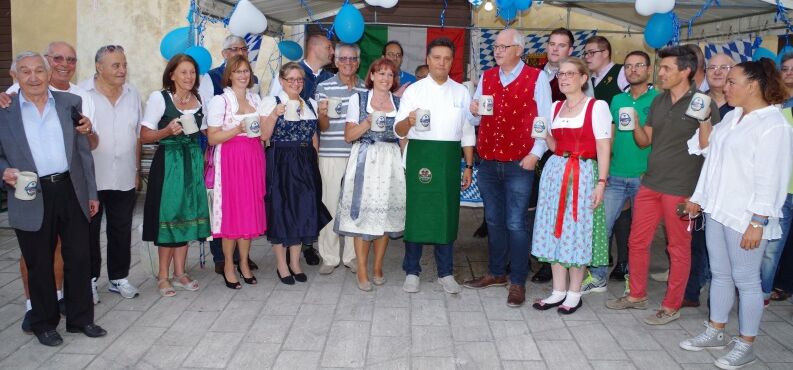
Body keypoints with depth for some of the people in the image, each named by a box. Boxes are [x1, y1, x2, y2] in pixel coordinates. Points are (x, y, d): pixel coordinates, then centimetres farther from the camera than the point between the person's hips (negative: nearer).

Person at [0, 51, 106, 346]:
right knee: (39, 265, 9)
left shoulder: (70, 102, 6)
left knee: (79, 259, 8)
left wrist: (91, 192, 8)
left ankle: (80, 318, 23)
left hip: (71, 192, 2)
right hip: (31, 197, -1)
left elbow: (83, 150, 8)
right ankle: (44, 323, 25)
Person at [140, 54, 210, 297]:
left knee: (187, 215, 8)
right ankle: (163, 276, 10)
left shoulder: (199, 100, 9)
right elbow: (144, 136, -8)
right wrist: (168, 131, -21)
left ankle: (180, 272, 19)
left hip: (193, 162, 5)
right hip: (168, 163, -5)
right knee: (169, 216, -2)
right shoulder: (159, 98, -5)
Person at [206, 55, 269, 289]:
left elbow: (264, 135, 11)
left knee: (250, 210, 8)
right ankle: (228, 266, 12)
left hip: (253, 160, 5)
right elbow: (212, 138, -8)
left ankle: (244, 263, 21)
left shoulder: (256, 99, 13)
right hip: (230, 160, -5)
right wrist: (238, 129, -20)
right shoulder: (220, 101, -4)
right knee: (231, 211, -1)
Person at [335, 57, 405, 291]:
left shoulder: (400, 103, 11)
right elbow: (349, 136, 2)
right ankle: (362, 272, 4)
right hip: (364, 161, -2)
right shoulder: (358, 99, 5)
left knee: (386, 214, 3)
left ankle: (378, 267, 17)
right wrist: (368, 123, -14)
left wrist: (404, 164, 3)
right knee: (363, 213, -5)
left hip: (391, 162, 2)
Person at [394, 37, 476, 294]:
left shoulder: (462, 92, 9)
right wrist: (408, 121, -29)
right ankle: (411, 271, 14)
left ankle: (445, 272, 19)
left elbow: (467, 133, 12)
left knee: (447, 214, 7)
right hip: (420, 156, -2)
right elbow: (399, 131, -7)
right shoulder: (413, 90, 1)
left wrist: (469, 166, 7)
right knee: (416, 213, 1)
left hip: (449, 159, 2)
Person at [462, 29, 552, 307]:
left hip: (519, 164, -5)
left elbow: (545, 119, -6)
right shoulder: (486, 78, 11)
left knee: (516, 224, -2)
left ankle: (518, 282, 9)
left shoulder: (536, 78, -3)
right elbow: (476, 120, 14)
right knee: (493, 220, 14)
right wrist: (474, 112, -8)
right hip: (488, 163, 5)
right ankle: (496, 273, 28)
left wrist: (535, 153, -14)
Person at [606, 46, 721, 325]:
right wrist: (635, 126, -6)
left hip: (681, 189, -6)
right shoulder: (659, 101, 10)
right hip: (650, 184, 6)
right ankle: (637, 295, 28)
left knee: (678, 248, 5)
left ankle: (672, 306, 17)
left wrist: (704, 120, -26)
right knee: (637, 241, 12)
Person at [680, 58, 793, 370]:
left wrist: (758, 223, -20)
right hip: (717, 211, 8)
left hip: (745, 217, -8)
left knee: (745, 279, 3)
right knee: (720, 274, 17)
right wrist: (698, 198, 19)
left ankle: (746, 344, 16)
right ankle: (715, 332, 30)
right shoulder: (732, 116, 11)